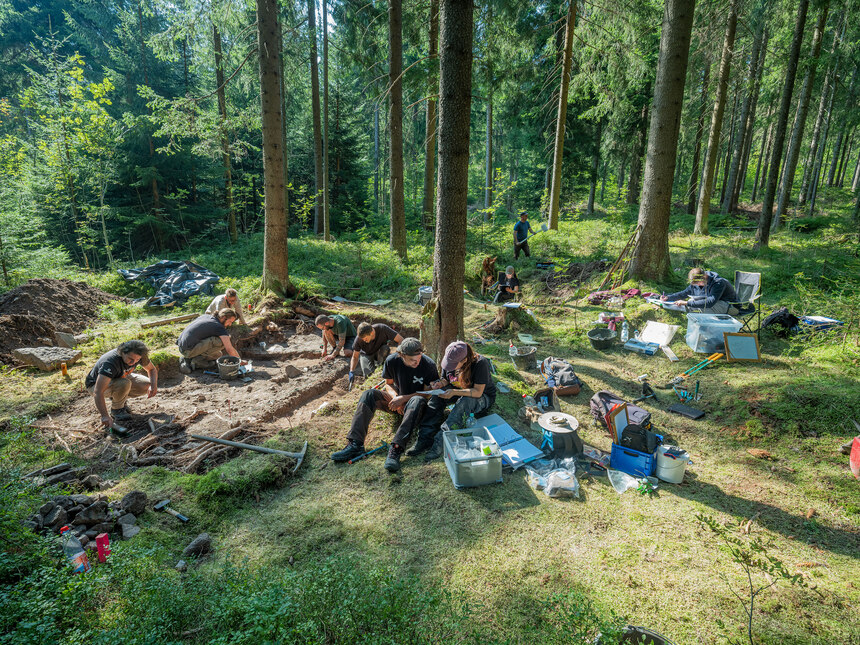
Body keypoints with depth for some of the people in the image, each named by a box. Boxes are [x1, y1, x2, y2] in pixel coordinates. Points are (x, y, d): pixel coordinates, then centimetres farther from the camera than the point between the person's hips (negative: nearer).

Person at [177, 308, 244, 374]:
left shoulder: (206, 316, 13)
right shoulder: (219, 327, -12)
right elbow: (230, 349, -16)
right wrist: (240, 361, -2)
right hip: (189, 350, -9)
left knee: (218, 354, 17)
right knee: (221, 341, -18)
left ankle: (188, 360, 8)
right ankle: (196, 360, -10)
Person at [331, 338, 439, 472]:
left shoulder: (428, 364, -20)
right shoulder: (391, 361, -11)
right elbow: (388, 384, 4)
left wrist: (403, 398, -23)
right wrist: (395, 397, -17)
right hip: (397, 398, 4)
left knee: (417, 401, -39)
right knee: (369, 394, -20)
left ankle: (396, 449, -48)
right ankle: (355, 444, -29)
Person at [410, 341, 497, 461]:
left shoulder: (480, 363, -28)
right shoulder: (450, 361, -9)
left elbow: (478, 392, -30)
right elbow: (445, 379, 5)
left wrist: (454, 392, -41)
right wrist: (440, 383, -19)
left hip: (483, 398, -5)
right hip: (458, 393, 6)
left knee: (465, 401, -38)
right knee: (438, 394, -22)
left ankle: (440, 441, -40)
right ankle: (425, 439, -30)